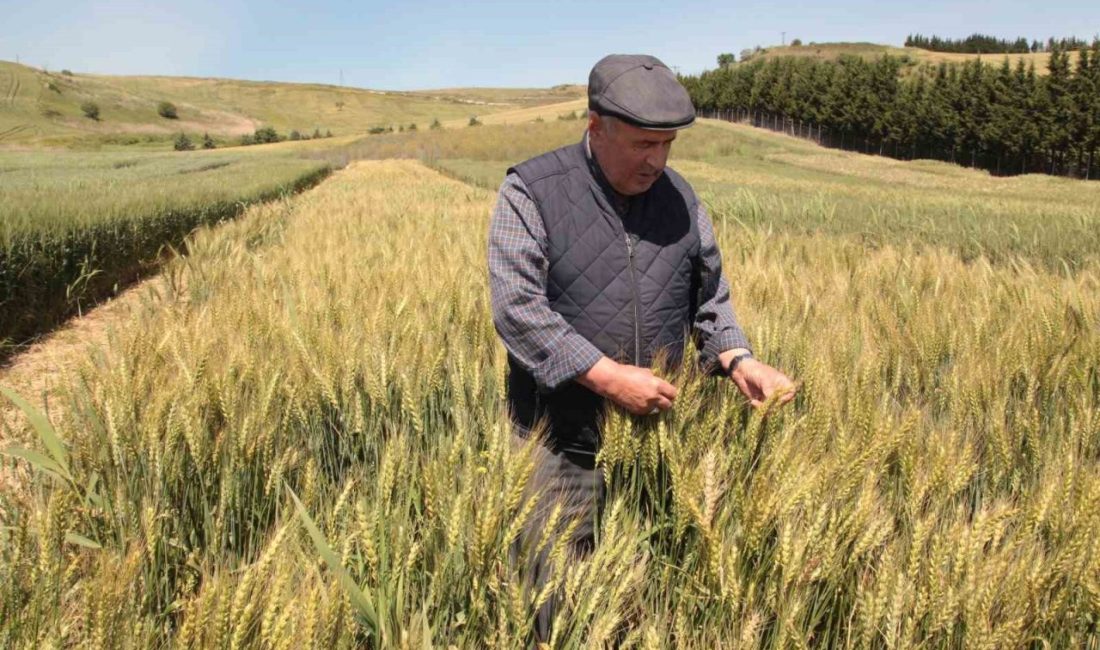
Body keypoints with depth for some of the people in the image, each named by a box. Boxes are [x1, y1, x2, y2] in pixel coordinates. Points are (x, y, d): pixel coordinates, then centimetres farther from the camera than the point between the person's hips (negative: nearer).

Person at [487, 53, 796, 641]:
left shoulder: (680, 198, 6)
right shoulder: (531, 191, -9)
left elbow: (710, 299, 14)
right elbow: (516, 307, -17)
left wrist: (738, 360, -5)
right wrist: (609, 376, -22)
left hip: (658, 433, 4)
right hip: (562, 439, -3)